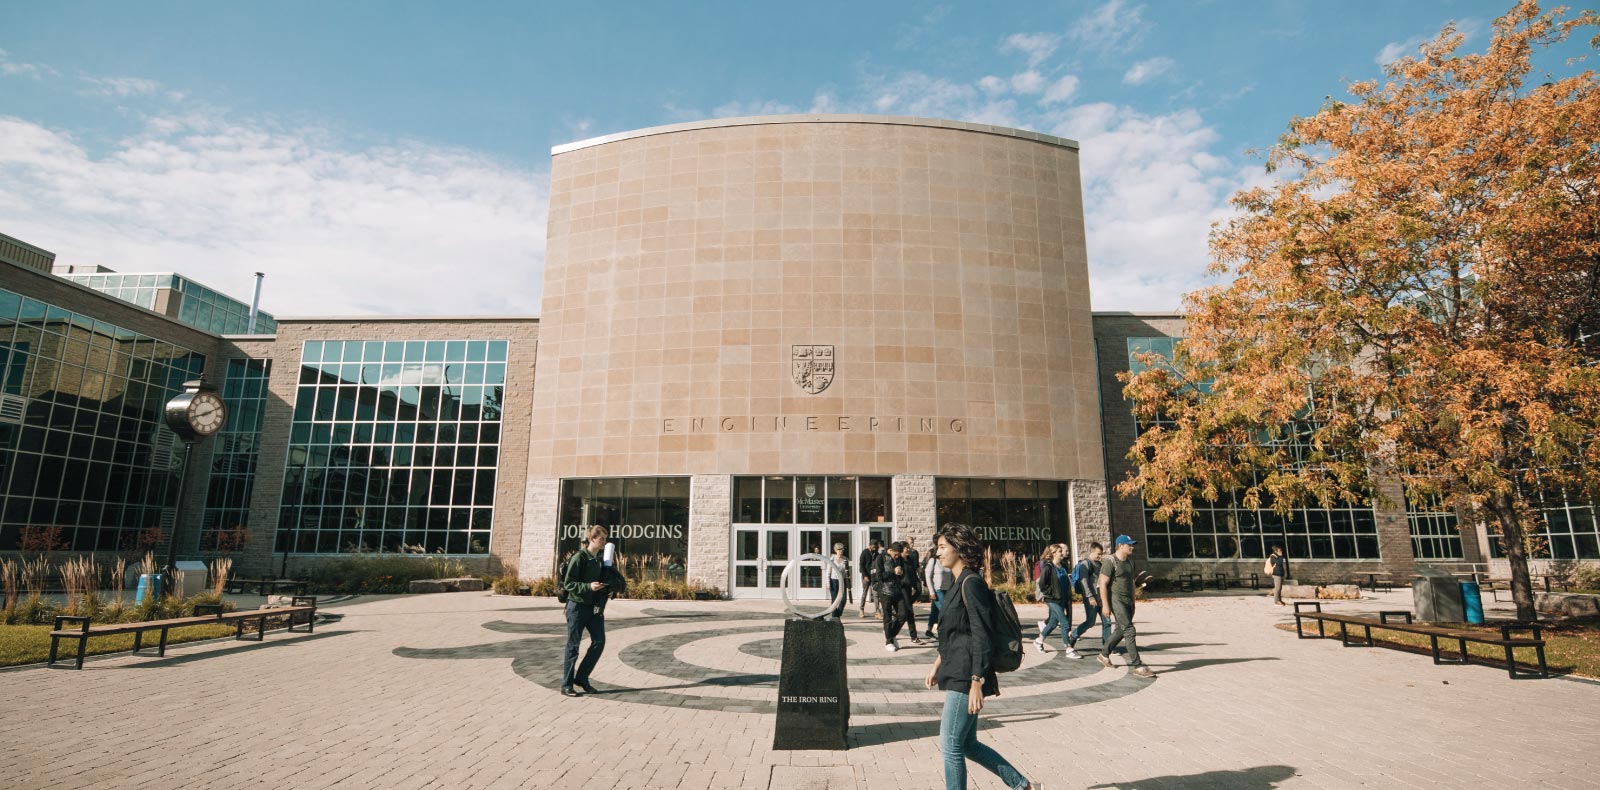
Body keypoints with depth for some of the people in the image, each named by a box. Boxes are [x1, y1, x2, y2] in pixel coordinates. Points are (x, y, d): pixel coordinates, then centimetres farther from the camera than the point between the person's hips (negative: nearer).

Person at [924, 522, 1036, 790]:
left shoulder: (971, 583, -16)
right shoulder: (960, 582, 13)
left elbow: (982, 636, -20)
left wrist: (976, 683, -22)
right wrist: (938, 663, 23)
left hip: (966, 677, -10)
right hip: (957, 673, 10)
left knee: (950, 745, 0)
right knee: (967, 744, 16)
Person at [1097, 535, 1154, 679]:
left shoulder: (1130, 561, 11)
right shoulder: (1110, 562, -14)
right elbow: (1103, 584, -16)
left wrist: (1133, 601, 19)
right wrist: (1105, 605, -19)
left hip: (1128, 600, 9)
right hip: (1116, 599, -9)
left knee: (1121, 630, 16)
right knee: (1129, 631, -13)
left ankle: (1104, 654, 33)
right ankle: (1137, 667, -12)